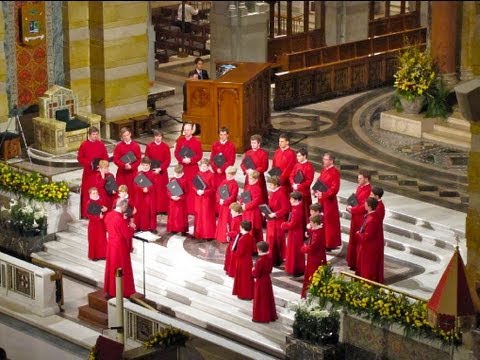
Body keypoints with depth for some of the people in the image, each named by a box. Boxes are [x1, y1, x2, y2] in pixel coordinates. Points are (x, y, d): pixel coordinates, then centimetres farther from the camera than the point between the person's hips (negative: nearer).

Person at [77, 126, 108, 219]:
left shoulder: (101, 144, 4)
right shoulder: (84, 145, -4)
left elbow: (106, 157, 9)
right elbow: (79, 158, -2)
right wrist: (89, 163, -15)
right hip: (88, 172, -2)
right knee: (88, 192, -1)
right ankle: (86, 213, 3)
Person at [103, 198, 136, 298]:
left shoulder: (108, 215, -2)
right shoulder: (120, 219, -27)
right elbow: (128, 234, -22)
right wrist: (131, 228, -2)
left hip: (111, 244, 8)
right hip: (120, 247, -8)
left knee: (112, 267, 18)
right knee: (121, 269, 5)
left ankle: (111, 289, 28)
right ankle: (122, 291, 14)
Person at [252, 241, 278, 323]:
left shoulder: (260, 261, -28)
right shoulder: (269, 257, -4)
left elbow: (256, 274, -23)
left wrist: (253, 271, -4)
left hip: (260, 282, -8)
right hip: (268, 279, 8)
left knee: (260, 300, 6)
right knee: (268, 298, 19)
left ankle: (260, 317, 15)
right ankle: (270, 315, 29)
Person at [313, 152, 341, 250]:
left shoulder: (335, 172, -15)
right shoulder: (323, 171, 11)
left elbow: (335, 188, -22)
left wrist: (323, 194, -27)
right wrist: (316, 192, -1)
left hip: (329, 201, -8)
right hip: (321, 199, 8)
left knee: (329, 222, 0)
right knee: (321, 220, 13)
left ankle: (330, 244, 8)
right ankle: (323, 241, 24)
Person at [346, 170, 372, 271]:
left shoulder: (368, 191, -22)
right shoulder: (359, 187, 8)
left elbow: (364, 207, -25)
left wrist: (352, 209, -16)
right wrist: (350, 206, 2)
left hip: (362, 219, -10)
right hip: (355, 218, 10)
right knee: (353, 241, 17)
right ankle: (354, 264, 28)